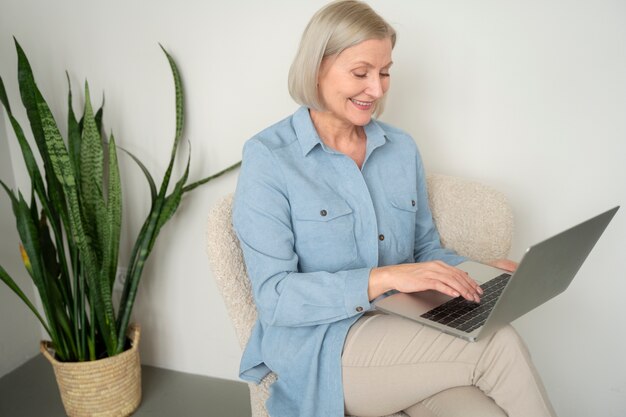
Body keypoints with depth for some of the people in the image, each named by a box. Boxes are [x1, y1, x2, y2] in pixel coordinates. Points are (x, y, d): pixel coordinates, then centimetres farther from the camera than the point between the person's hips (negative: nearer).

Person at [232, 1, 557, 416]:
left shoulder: (402, 148, 9)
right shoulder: (268, 157, -8)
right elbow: (273, 297, -14)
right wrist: (383, 278, -26)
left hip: (402, 330, 5)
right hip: (321, 350, -4)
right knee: (497, 347, -24)